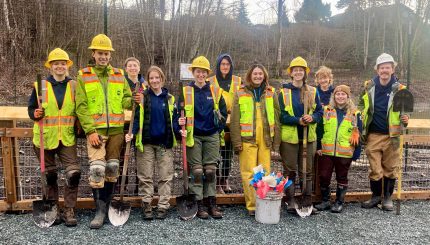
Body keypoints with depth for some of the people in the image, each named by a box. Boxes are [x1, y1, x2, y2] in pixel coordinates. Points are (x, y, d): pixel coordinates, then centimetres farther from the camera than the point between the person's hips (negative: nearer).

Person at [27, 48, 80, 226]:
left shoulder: (74, 86, 5)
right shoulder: (40, 86, 2)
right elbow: (31, 108, 9)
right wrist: (35, 114, -13)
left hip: (67, 138, 0)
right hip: (45, 138, 0)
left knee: (74, 173, -10)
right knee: (49, 175, 11)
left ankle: (69, 212, 5)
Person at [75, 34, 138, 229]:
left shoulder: (119, 75, 10)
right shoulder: (84, 76, 2)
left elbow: (125, 100, 12)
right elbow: (81, 107, -4)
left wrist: (134, 101, -12)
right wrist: (90, 130, -13)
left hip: (116, 130, 3)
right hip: (95, 130, -3)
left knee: (112, 168, 9)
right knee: (97, 168, -10)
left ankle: (105, 206, 25)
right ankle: (100, 210, 4)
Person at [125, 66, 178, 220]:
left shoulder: (170, 98, 8)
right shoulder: (142, 97, 4)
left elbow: (173, 119, 10)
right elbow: (137, 117, 1)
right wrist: (131, 133, -14)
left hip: (165, 143, 1)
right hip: (146, 142, -1)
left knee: (166, 177, 4)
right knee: (145, 177, 4)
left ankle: (163, 207, 14)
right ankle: (146, 207, 14)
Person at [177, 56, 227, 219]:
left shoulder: (215, 91, 6)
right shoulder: (185, 91, 2)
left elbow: (223, 112, 12)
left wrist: (219, 128, 7)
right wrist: (181, 124, -15)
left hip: (212, 136, 2)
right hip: (194, 136, -2)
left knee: (211, 170, 4)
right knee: (197, 170, -1)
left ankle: (211, 203, 14)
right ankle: (199, 204, 9)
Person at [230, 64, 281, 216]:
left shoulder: (271, 93, 13)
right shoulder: (240, 93, 6)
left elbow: (276, 118, 12)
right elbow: (235, 120, 1)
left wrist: (276, 140, 6)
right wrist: (237, 141, -7)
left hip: (265, 139, 2)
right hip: (247, 139, -2)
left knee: (265, 172, 4)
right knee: (249, 173, -2)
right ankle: (252, 206, 7)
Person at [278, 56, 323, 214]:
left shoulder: (312, 92, 7)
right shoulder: (284, 92, -2)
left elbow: (319, 111, 8)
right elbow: (281, 115, -6)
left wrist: (312, 118, -14)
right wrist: (298, 120, -19)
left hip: (308, 136, 3)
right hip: (289, 136, -3)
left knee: (307, 170, 10)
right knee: (290, 170, 5)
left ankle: (307, 201, 21)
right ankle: (290, 200, 16)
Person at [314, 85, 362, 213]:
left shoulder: (355, 114, 3)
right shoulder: (326, 110, 5)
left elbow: (358, 135, 4)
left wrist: (357, 153, 0)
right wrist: (318, 146, -1)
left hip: (345, 153, -1)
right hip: (326, 151, 1)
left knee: (342, 178, 10)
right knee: (324, 176, 4)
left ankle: (339, 202, 24)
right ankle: (325, 201, 22)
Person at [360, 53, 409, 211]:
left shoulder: (399, 89, -3)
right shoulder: (368, 86, 1)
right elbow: (362, 106, 16)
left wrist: (405, 119, -14)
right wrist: (360, 126, 5)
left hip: (392, 136, -1)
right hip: (373, 135, 1)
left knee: (390, 168, 9)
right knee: (375, 168, 7)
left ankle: (388, 198, 25)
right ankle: (376, 196, 24)